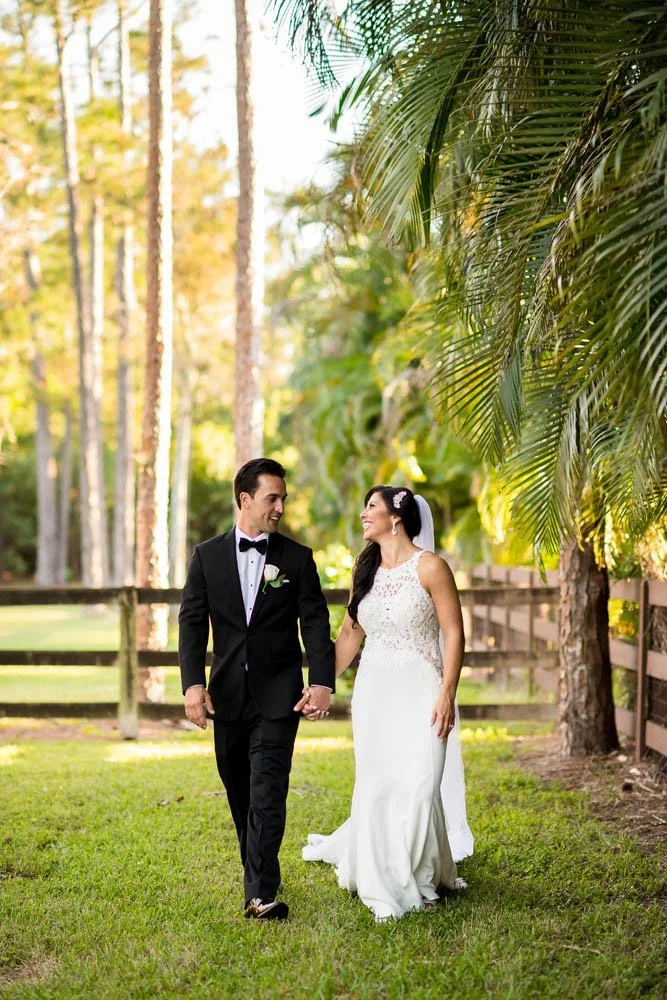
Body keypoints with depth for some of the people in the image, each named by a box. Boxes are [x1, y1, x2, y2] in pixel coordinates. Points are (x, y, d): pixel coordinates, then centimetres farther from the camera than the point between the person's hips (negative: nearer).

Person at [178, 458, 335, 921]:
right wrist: (193, 683, -10)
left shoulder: (298, 558, 1)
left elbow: (315, 624, -3)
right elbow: (192, 622, 1)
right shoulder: (208, 555, 4)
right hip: (227, 693, 3)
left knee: (267, 793, -11)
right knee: (239, 793, 13)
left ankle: (262, 894, -15)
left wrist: (322, 683, -15)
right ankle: (258, 871, 30)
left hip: (278, 694, -3)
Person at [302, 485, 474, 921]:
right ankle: (386, 882, 18)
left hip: (419, 690, -5)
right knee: (375, 785, 5)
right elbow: (350, 634, 16)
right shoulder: (365, 570, 9)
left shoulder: (430, 567, -7)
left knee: (417, 785, -7)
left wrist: (447, 695, -16)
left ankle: (420, 880, 13)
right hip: (374, 690, 5)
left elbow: (454, 633, -9)